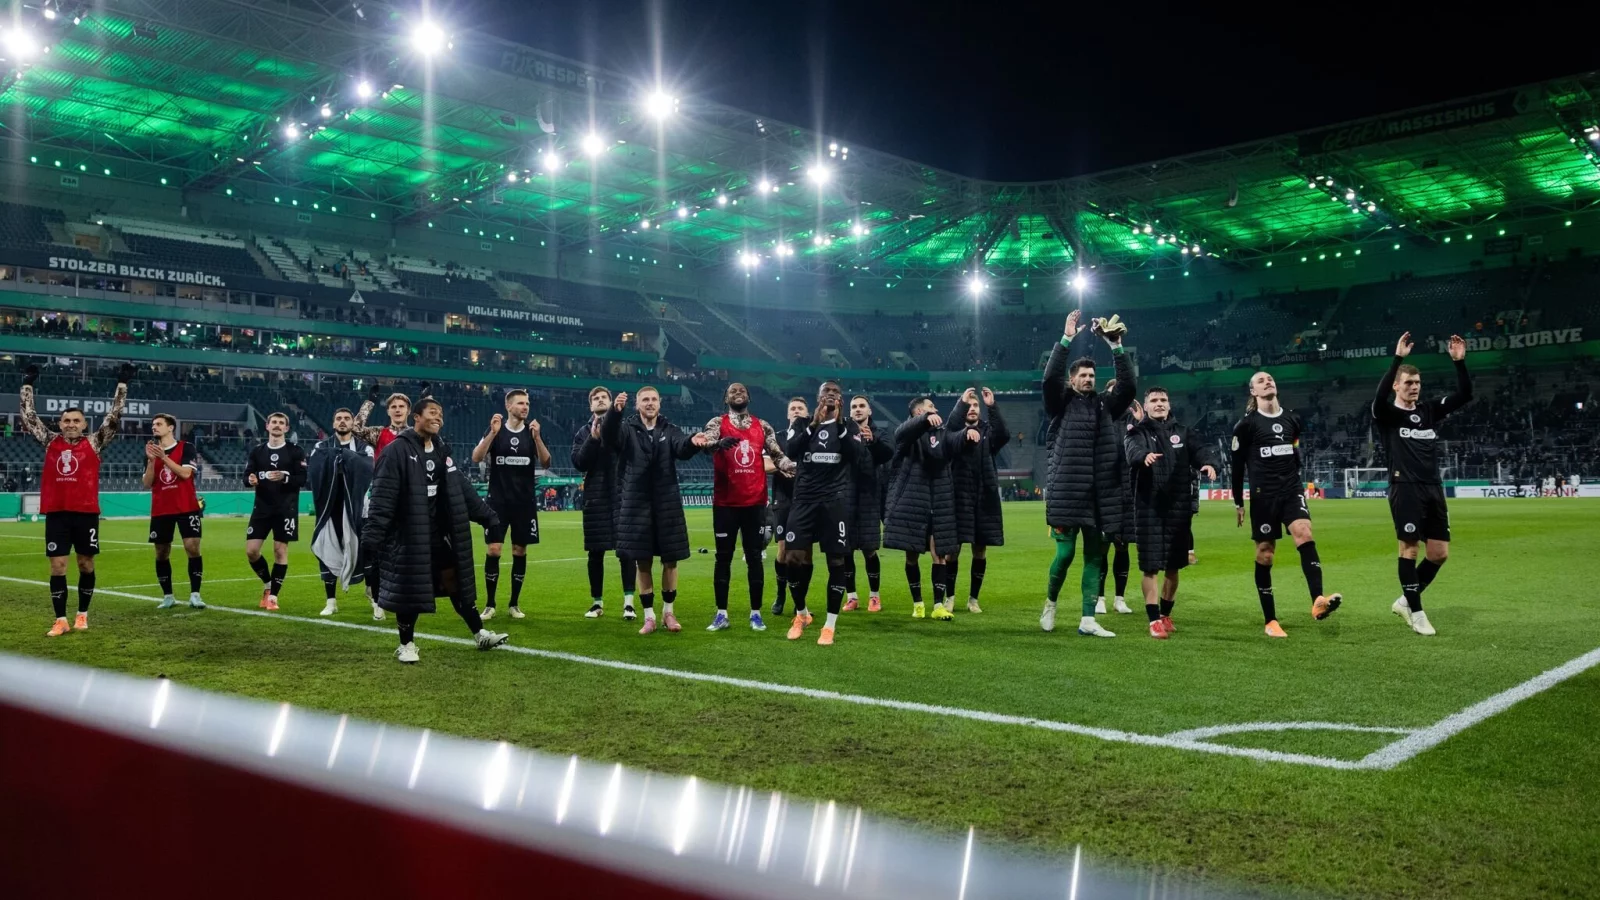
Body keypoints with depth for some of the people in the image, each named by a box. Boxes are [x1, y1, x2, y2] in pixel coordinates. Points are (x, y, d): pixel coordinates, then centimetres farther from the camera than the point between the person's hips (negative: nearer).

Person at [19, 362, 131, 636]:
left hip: (85, 513, -1)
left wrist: (122, 384, -2)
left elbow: (114, 416, -1)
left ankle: (82, 615, 21)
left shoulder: (94, 443, 2)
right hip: (56, 513, 1)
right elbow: (28, 415, 13)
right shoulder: (50, 442, 7)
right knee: (57, 566, 1)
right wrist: (27, 384, 13)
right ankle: (61, 620, 6)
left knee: (86, 564, 8)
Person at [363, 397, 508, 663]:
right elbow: (382, 496, -19)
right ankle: (407, 645, 17)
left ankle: (480, 634, 17)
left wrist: (487, 516, 13)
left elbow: (463, 488, 14)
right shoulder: (398, 451, -14)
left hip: (436, 533, 7)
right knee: (410, 589, 1)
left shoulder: (442, 451, 9)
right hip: (406, 535, -7)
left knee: (455, 579, 10)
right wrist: (372, 535, -24)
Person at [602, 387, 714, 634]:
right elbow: (608, 437, -21)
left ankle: (668, 612, 22)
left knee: (670, 560, 6)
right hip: (636, 505, -1)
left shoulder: (669, 430, 6)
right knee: (643, 562, 5)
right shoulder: (627, 428, 1)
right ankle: (649, 616, 15)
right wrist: (614, 411, -41)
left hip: (667, 504, 1)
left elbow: (682, 449, -14)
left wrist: (693, 442, -39)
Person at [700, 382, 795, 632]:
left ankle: (756, 613, 13)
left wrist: (797, 469, -11)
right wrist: (719, 443, -43)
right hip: (725, 503, -2)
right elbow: (706, 443, -19)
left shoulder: (763, 427, 10)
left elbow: (777, 456, 9)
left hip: (755, 502, 2)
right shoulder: (717, 423, 1)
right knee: (724, 557, 4)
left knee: (755, 557, 6)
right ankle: (721, 614, 11)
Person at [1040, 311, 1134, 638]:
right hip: (1066, 492, -4)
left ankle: (1088, 621, 9)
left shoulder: (1105, 405, 13)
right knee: (1065, 552, -4)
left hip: (1100, 494, 4)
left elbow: (1128, 386, 2)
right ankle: (1050, 603, 22)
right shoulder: (1061, 404, 3)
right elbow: (1050, 378, -14)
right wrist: (1067, 339, -16)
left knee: (1095, 556, 4)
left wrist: (1116, 346, -5)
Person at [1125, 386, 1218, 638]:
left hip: (1179, 507, 3)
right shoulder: (1138, 433, 2)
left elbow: (1200, 450, -4)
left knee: (1173, 566, 11)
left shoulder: (1182, 433, 13)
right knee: (1150, 566, -5)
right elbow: (1133, 450, -21)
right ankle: (1154, 620, 0)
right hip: (1148, 507, -3)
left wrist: (1209, 463, -28)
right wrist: (1145, 456, -45)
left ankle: (1166, 615, 27)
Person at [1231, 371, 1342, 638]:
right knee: (1265, 553, 1)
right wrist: (1238, 503, 2)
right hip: (1263, 495, -3)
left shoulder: (1292, 420, 11)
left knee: (1304, 533, -23)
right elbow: (1237, 465, 2)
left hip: (1291, 489, 3)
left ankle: (1318, 601, -35)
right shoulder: (1246, 424, -2)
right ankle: (1270, 621, 8)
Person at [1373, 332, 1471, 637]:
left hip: (1433, 489, 6)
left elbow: (1464, 395, 5)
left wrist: (1459, 362, -8)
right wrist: (1397, 358, -29)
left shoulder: (1429, 411, 13)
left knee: (1439, 552, 4)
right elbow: (1380, 396, -24)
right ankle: (1416, 611, 6)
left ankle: (1406, 600, 21)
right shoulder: (1387, 414, -1)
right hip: (1405, 489, -6)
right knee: (1409, 547, -4)